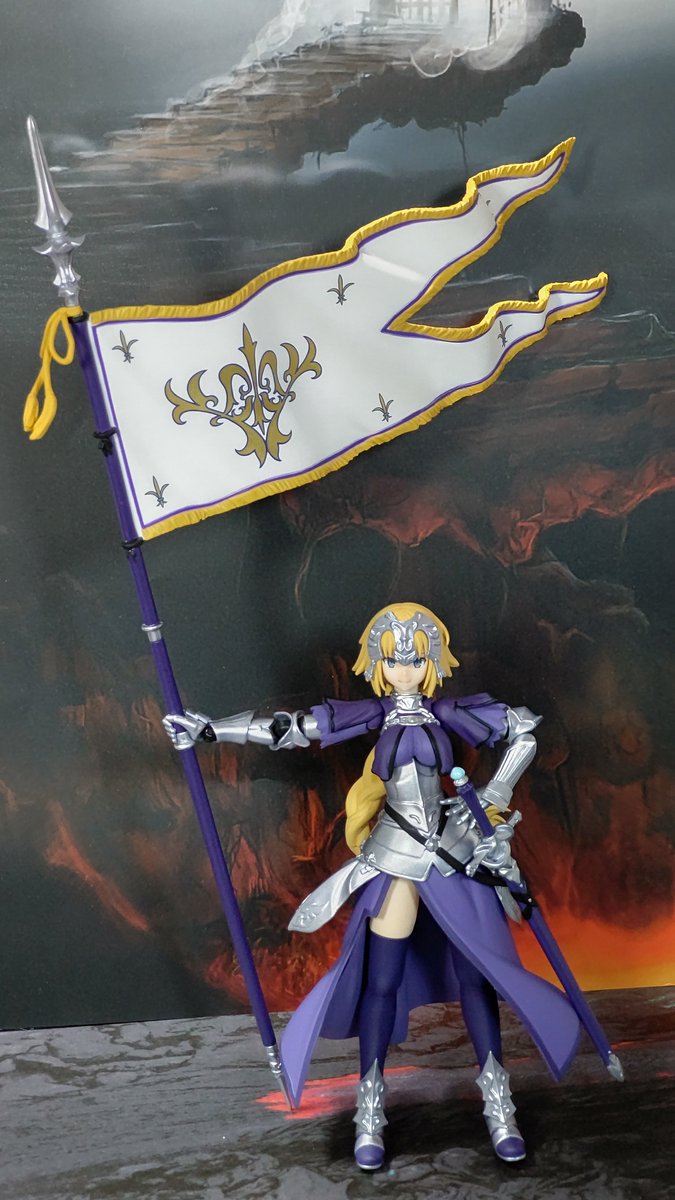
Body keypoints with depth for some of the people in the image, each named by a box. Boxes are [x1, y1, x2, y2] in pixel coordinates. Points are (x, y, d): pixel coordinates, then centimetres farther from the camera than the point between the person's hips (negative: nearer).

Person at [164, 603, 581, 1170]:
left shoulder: (447, 712, -2)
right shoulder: (376, 714, -1)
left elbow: (525, 728, 6)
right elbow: (289, 728, -1)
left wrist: (491, 801, 1)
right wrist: (209, 729, -2)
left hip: (456, 853, 1)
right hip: (395, 857, 0)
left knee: (476, 973, 4)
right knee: (382, 980, 2)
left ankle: (498, 1101, 20)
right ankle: (371, 1107, 17)